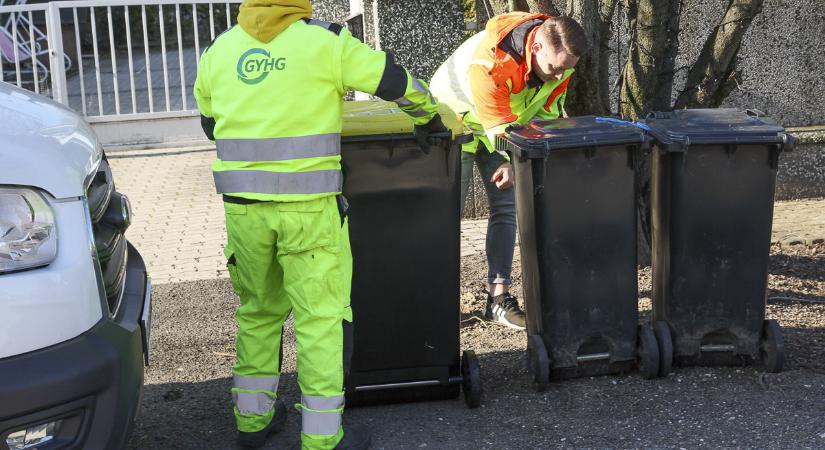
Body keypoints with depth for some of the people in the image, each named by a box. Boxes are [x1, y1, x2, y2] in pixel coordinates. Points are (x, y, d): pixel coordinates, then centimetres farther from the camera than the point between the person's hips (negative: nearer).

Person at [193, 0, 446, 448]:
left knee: (258, 309, 20)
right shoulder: (325, 42, -4)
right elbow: (398, 82, 2)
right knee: (320, 315, 5)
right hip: (306, 208, -4)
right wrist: (429, 117, 21)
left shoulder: (217, 51, 8)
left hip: (242, 206, 4)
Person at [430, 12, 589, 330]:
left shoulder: (559, 58, -18)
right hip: (454, 117, -6)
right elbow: (499, 126, -34)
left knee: (506, 209, -1)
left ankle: (498, 297, 1)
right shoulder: (489, 62, -40)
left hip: (502, 127, 6)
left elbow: (545, 114, -7)